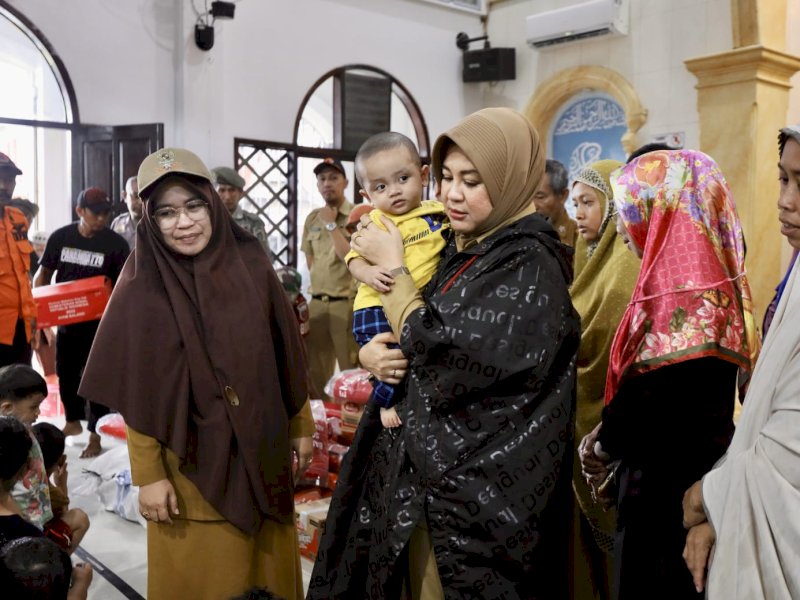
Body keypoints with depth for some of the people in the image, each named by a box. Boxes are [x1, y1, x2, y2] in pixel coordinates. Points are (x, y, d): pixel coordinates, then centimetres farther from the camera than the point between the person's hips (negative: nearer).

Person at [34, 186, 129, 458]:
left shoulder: (116, 243, -10)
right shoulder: (60, 237, -2)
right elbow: (44, 272, 7)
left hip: (101, 322, -4)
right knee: (65, 373, 17)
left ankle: (95, 436, 12)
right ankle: (73, 421, 40)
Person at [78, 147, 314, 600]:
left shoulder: (251, 263, -3)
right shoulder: (142, 289, -12)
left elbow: (286, 353, 3)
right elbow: (139, 393, -10)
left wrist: (301, 425, 7)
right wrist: (148, 474, -9)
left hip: (262, 448, 3)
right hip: (191, 458, -3)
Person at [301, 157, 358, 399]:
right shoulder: (312, 218, 11)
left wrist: (331, 224, -11)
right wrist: (322, 284, 10)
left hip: (347, 303, -6)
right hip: (317, 303, 6)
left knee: (351, 372, -3)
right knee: (315, 372, 14)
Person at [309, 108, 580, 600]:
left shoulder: (529, 267, -18)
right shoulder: (456, 250, 7)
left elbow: (440, 355, -21)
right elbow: (378, 329, 13)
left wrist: (393, 267, -11)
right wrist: (371, 353, -10)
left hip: (479, 490, -7)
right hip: (423, 471, 7)